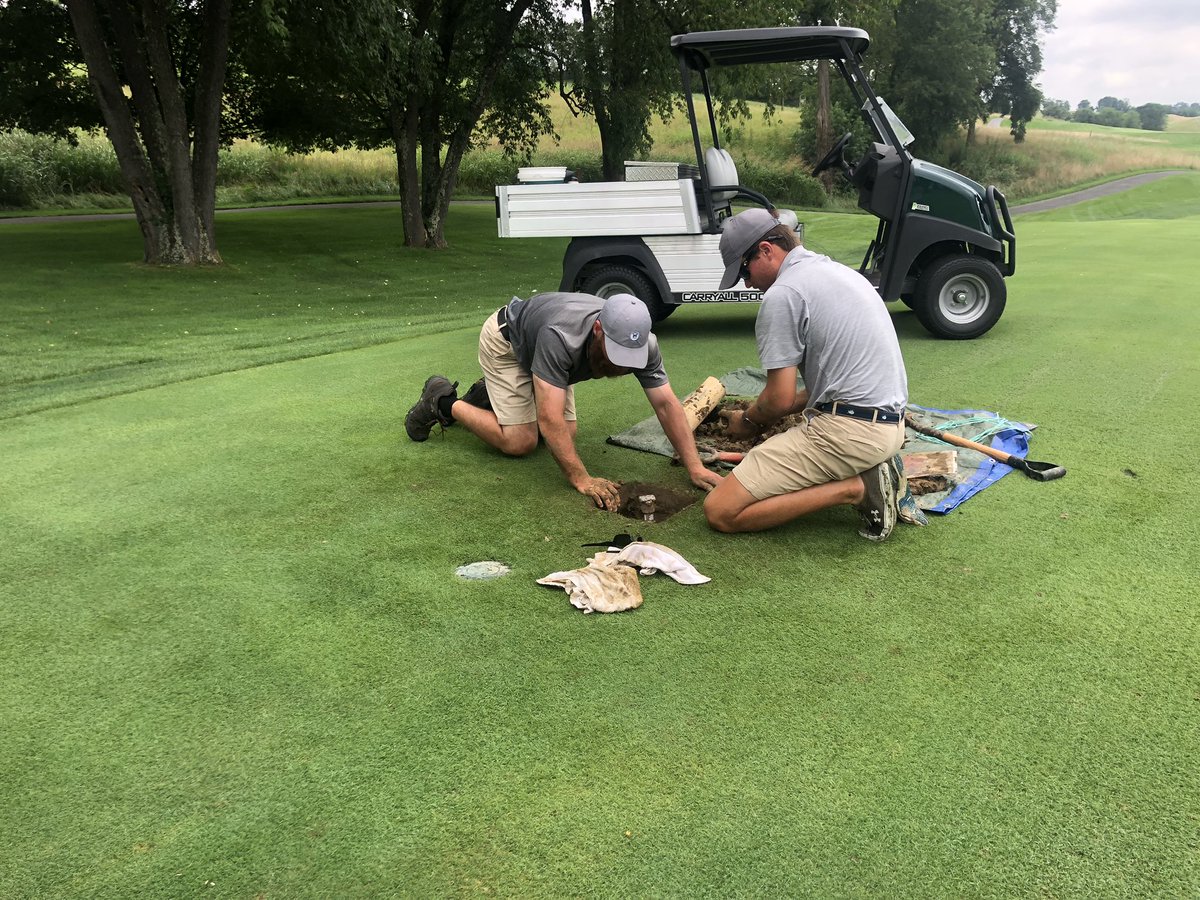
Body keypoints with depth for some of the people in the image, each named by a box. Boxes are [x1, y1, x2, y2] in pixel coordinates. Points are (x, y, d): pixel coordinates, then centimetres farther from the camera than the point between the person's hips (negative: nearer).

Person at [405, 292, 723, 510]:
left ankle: (489, 396, 22)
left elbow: (667, 404, -25)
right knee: (520, 443, -12)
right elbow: (550, 419, -47)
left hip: (539, 344, 7)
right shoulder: (561, 337, -46)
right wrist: (581, 480, -48)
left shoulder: (642, 344, -28)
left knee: (566, 434, 3)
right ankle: (444, 402, 8)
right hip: (506, 341, -6)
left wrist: (694, 467, -31)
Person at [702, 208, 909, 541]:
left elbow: (780, 399, -14)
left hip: (848, 430, -10)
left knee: (720, 511, -9)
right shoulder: (838, 271, 17)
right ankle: (869, 470, 10)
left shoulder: (782, 294, -12)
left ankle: (854, 488, -11)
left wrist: (748, 420, 9)